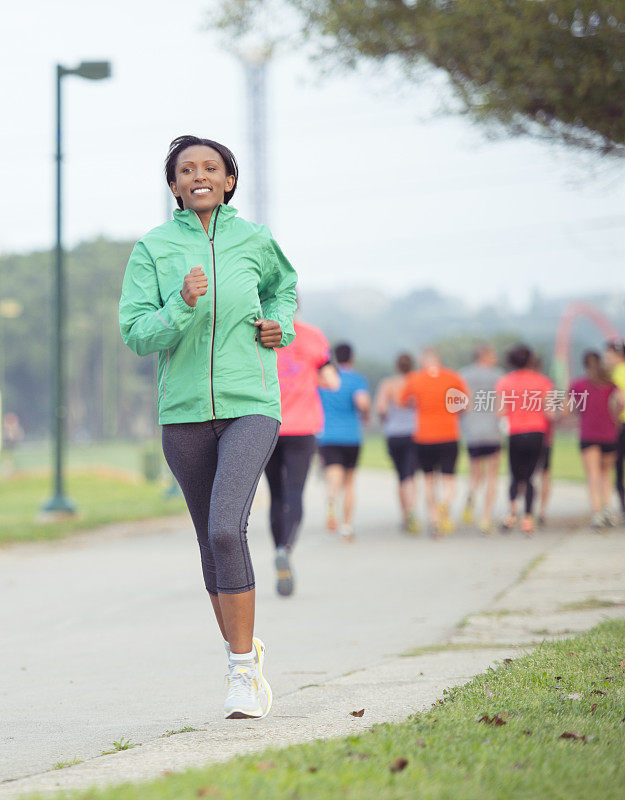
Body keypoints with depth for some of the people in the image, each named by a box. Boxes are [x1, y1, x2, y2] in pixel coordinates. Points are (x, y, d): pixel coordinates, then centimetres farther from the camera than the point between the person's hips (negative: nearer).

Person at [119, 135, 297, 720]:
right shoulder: (152, 249, 1)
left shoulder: (254, 240, 4)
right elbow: (135, 334, -6)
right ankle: (243, 651, 32)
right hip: (184, 412, 2)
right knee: (212, 540, 11)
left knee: (226, 528, -20)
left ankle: (243, 671, -13)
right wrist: (183, 306, -22)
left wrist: (280, 325, 7)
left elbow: (283, 285, 26)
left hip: (250, 408, -2)